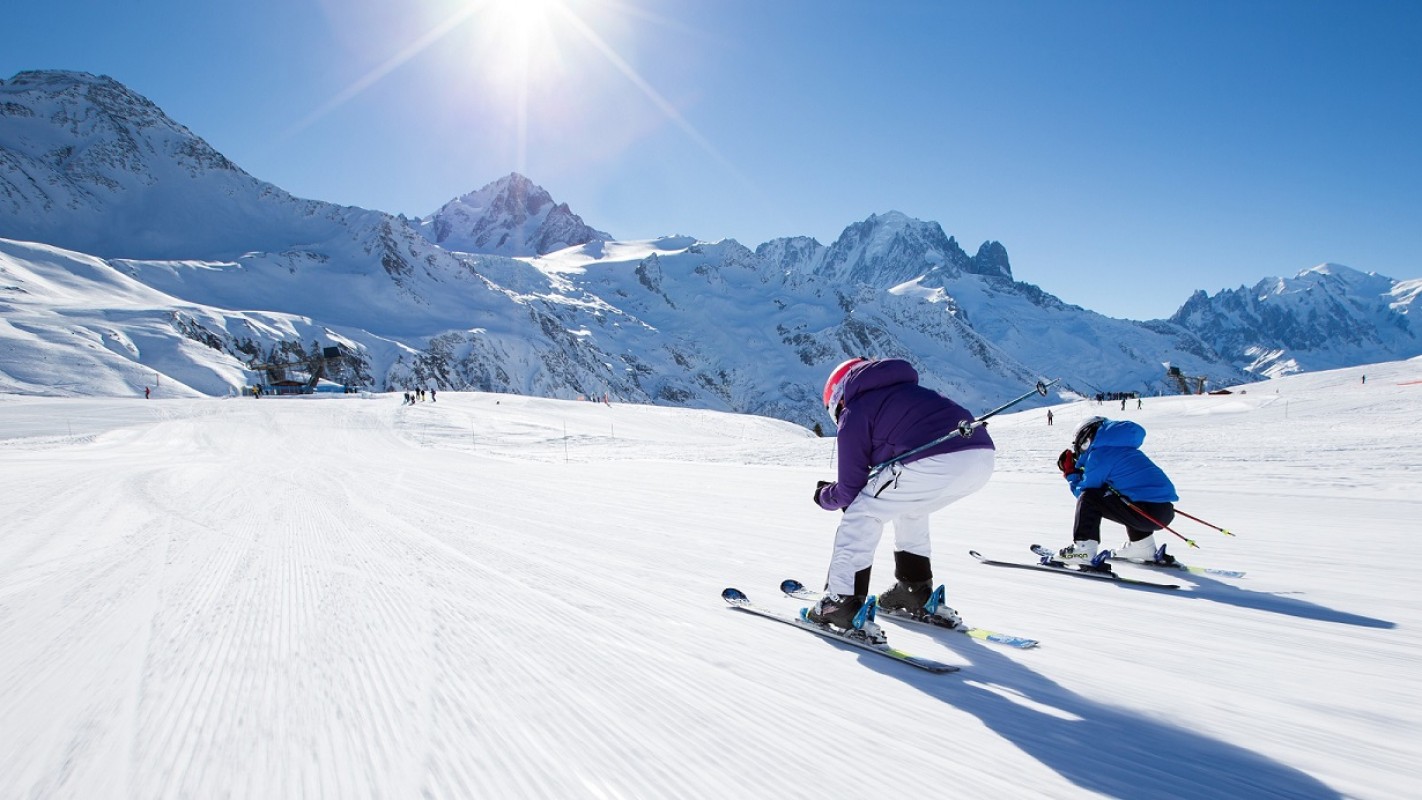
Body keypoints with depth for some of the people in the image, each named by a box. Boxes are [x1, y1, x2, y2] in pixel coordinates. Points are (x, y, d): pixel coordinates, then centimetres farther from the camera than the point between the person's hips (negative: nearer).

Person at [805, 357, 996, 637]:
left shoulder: (854, 413, 13)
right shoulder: (908, 390, 35)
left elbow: (850, 490, 13)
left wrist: (823, 496, 34)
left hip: (934, 463, -8)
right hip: (983, 456, 8)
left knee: (863, 515, 10)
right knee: (909, 510, 31)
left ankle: (842, 603, 9)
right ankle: (916, 591, 35)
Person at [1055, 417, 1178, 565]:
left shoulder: (1098, 454, -5)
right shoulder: (1123, 448, 21)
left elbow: (1083, 492, 1)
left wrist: (1070, 474, 18)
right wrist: (1077, 472, 28)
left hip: (1149, 512, -9)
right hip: (1167, 510, 9)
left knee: (1089, 498, -7)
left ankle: (1083, 550, -11)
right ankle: (1142, 547, 31)